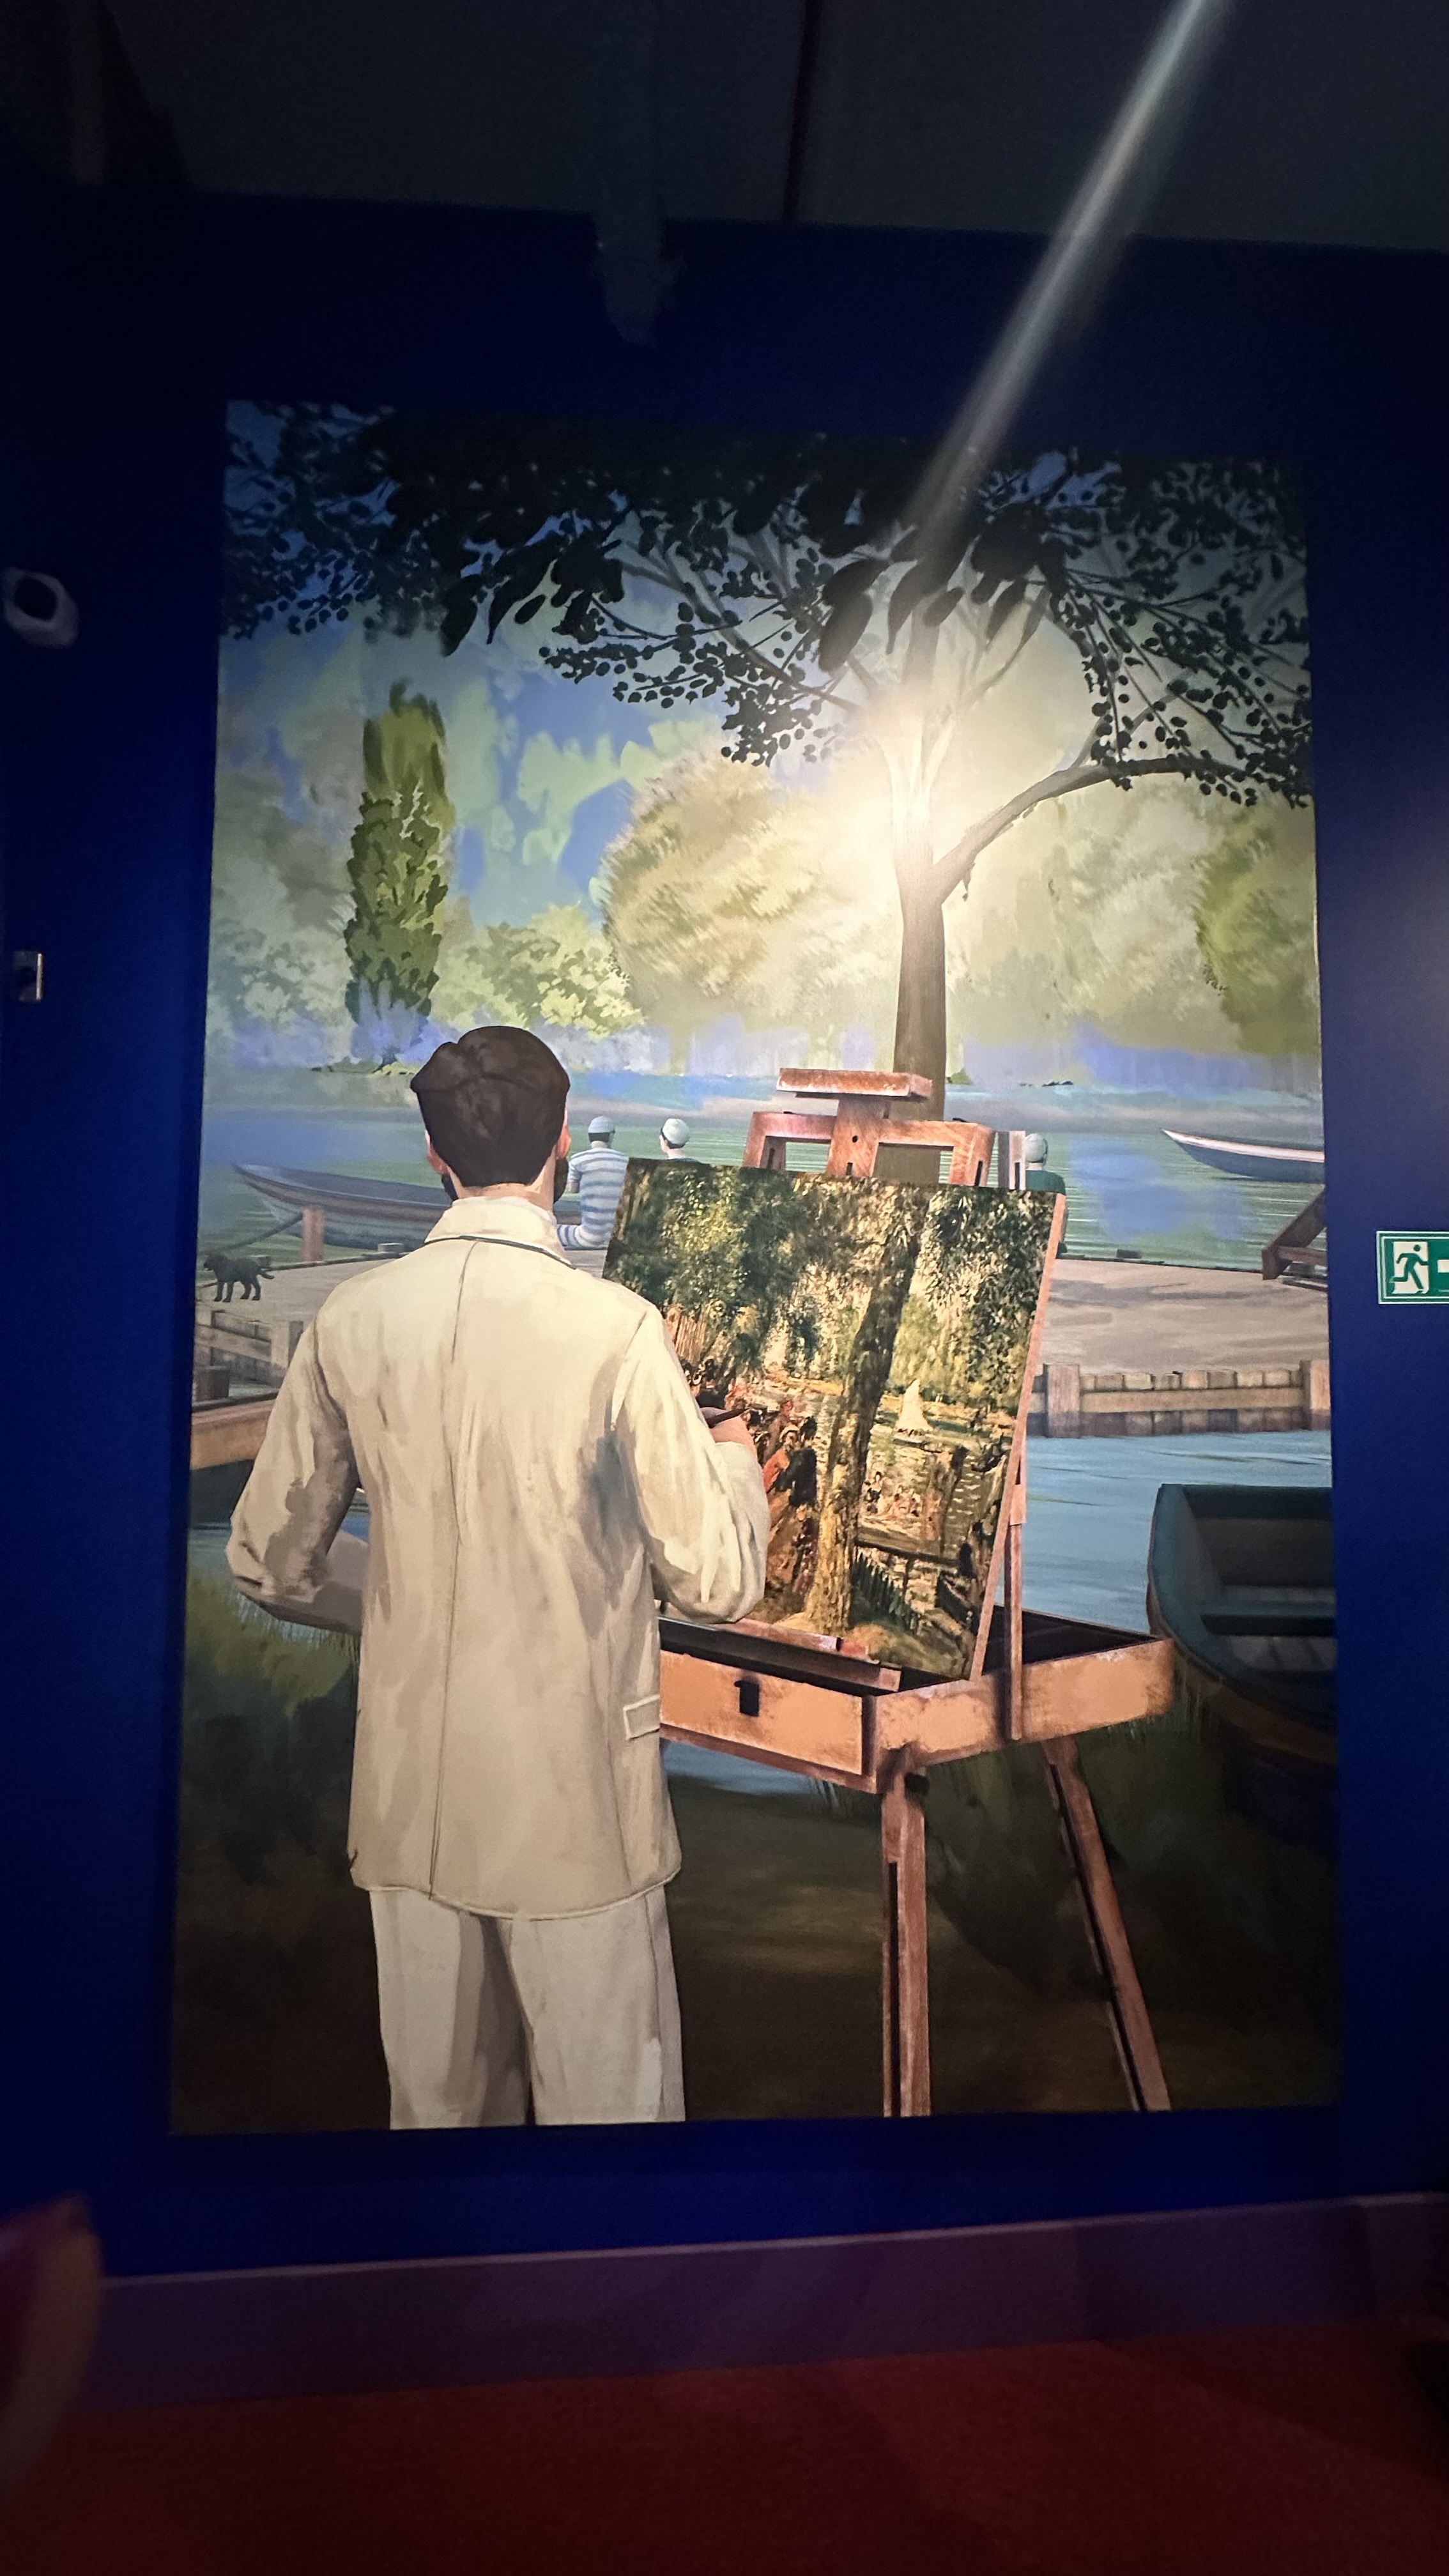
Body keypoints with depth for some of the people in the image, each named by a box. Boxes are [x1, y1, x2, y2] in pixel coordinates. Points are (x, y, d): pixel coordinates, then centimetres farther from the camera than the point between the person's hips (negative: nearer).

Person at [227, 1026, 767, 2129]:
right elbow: (719, 1581, -15)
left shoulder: (352, 1320, -6)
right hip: (574, 1793, -4)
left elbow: (272, 1559, 4)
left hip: (409, 1786, 5)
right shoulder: (614, 1327, -18)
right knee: (605, 2094, 16)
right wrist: (734, 1458, 5)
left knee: (438, 2096, 24)